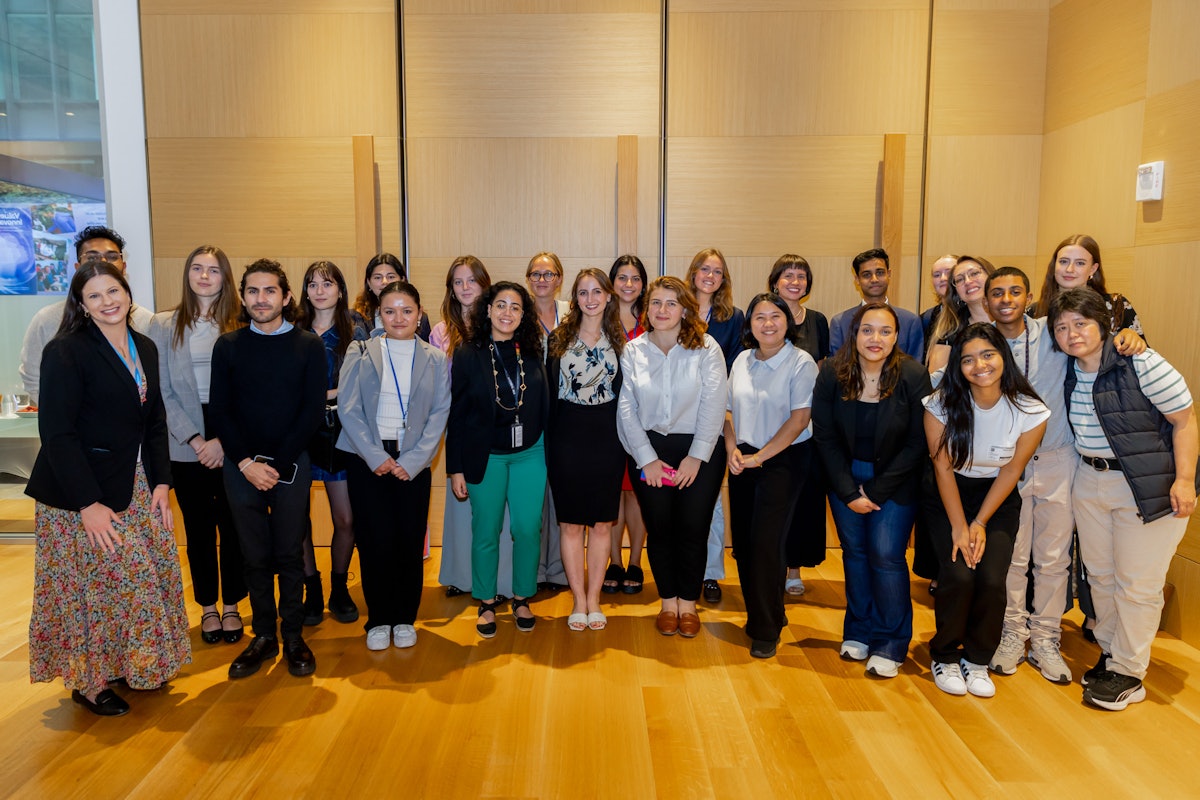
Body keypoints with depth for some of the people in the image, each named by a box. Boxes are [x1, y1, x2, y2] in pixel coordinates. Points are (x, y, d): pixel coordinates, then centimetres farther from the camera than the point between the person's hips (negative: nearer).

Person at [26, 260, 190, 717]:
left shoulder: (145, 349, 8)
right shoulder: (65, 352, -12)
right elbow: (57, 433, -16)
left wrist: (161, 483, 2)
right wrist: (88, 504, -18)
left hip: (136, 487, 6)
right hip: (81, 493, -6)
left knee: (147, 574, 8)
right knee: (93, 585, 3)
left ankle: (133, 666, 28)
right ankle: (89, 681, 23)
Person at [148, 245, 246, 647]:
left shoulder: (240, 326, -1)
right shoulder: (164, 325, 3)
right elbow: (162, 392, 0)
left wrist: (225, 440, -11)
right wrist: (195, 439, -9)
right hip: (186, 445, 1)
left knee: (233, 525, 5)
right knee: (199, 527, 11)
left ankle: (232, 605, 22)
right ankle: (208, 607, 27)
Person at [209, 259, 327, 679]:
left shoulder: (309, 345, -1)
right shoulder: (228, 345, 3)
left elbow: (313, 410, -5)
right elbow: (220, 411, 1)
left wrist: (278, 463, -10)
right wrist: (247, 462, -10)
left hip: (291, 463, -1)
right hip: (241, 466, 1)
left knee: (290, 554, 6)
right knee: (255, 556, 9)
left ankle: (293, 636, 20)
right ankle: (263, 636, 22)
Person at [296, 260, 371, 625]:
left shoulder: (355, 330, 4)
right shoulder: (294, 330, 8)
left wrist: (329, 396, -12)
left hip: (340, 431, -1)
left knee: (346, 520, 1)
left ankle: (339, 588, 22)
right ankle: (312, 590, 20)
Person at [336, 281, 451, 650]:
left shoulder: (436, 360, 6)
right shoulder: (360, 354, 4)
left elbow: (439, 415, 1)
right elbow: (348, 409, -2)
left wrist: (412, 461, -8)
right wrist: (375, 456, -10)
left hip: (413, 463, 1)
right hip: (367, 460, 0)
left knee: (410, 541, 1)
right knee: (375, 541, -2)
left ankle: (405, 619, 18)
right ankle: (378, 619, 15)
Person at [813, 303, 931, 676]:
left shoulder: (913, 376, -15)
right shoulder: (832, 375, -10)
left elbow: (916, 444, -11)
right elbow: (825, 438, -4)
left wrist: (876, 492, -12)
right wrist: (849, 492, -9)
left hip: (895, 481, -2)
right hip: (845, 478, 2)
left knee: (886, 554, -6)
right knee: (854, 550, 7)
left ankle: (890, 644, 8)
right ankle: (859, 631, 23)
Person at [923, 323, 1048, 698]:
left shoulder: (1030, 411, -16)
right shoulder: (942, 404, -18)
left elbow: (1012, 470, -7)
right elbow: (943, 468, -11)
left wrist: (980, 523, -10)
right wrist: (958, 527, -13)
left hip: (998, 498, 1)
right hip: (948, 495, -1)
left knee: (992, 579, -15)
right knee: (958, 575, -17)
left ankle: (977, 660, 11)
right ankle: (944, 656, 9)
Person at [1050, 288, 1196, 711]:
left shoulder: (1142, 365, -18)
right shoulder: (1069, 371, 1)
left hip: (1148, 487, -6)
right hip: (1090, 481, 6)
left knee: (1137, 585, 2)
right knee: (1100, 575, 16)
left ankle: (1128, 674, 17)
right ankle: (1110, 652, 34)